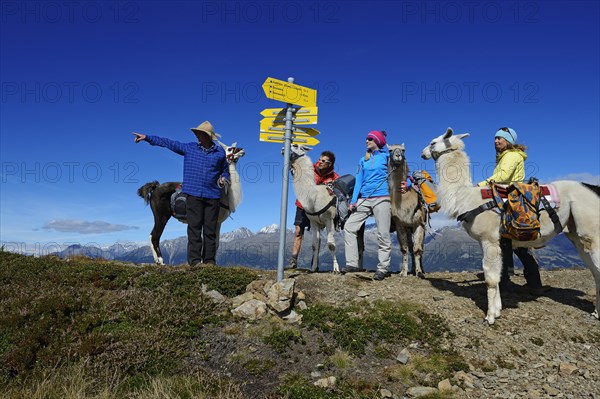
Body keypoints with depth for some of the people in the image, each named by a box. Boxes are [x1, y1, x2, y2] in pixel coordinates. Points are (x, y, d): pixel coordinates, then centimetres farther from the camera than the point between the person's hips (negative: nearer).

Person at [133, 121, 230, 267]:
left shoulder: (220, 152, 7)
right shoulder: (189, 148, 8)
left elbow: (225, 171, 19)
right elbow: (168, 143, 11)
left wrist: (224, 179, -2)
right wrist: (147, 138, 10)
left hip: (213, 196, 0)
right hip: (194, 194, 0)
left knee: (210, 229, 3)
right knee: (194, 227, -3)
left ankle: (209, 260, 9)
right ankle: (194, 260, 2)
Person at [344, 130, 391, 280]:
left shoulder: (386, 156, 6)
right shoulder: (363, 160, 17)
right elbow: (359, 181, 12)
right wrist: (353, 201, 2)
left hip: (382, 198, -5)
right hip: (364, 199, 5)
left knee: (383, 234, -4)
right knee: (349, 227, -4)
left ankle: (383, 268, 5)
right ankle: (352, 264, 0)